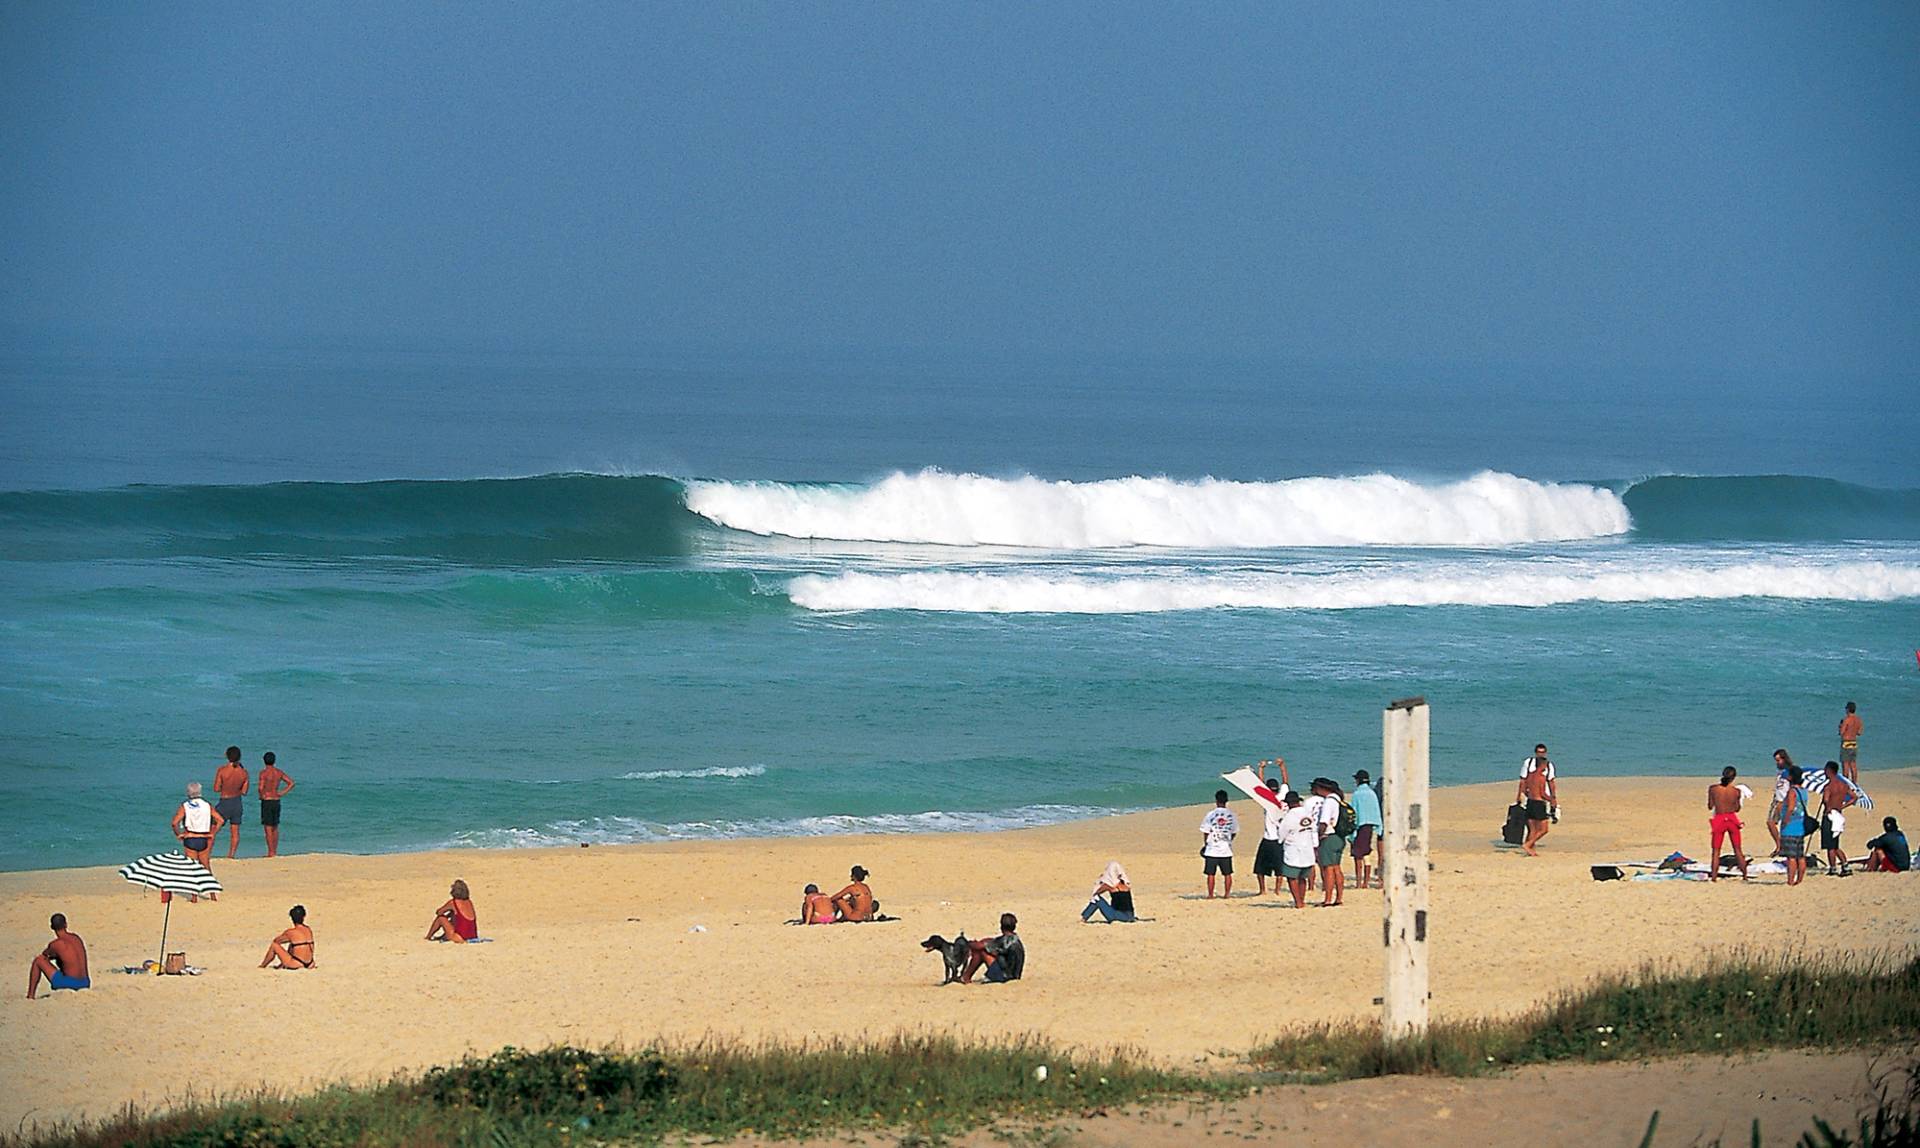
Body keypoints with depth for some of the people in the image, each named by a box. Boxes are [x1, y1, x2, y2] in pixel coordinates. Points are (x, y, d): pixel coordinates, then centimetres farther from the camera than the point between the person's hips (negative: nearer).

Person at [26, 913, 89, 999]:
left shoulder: (56, 944, -9)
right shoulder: (76, 937, 9)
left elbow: (44, 954, 15)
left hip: (69, 983, -6)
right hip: (85, 983, 6)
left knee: (38, 961, 9)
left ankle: (30, 996, 15)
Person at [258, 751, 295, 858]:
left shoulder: (264, 773, -12)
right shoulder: (279, 772, 7)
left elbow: (261, 788, -22)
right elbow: (291, 783, 8)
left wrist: (261, 796, -2)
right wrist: (282, 793, 8)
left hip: (267, 801, -6)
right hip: (277, 801, 6)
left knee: (268, 828, -3)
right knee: (275, 828, 15)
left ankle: (271, 852, -5)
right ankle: (275, 852, 19)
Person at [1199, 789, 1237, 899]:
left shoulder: (1211, 814, -7)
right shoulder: (1231, 815, 0)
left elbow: (1205, 832, -2)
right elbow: (1234, 832, 8)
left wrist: (1205, 844, 13)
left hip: (1212, 849, -2)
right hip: (1226, 849, 2)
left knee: (1210, 873, 4)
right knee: (1227, 873, 11)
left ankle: (1210, 894, 3)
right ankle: (1227, 893, 11)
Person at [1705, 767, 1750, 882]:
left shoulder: (1713, 789, -11)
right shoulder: (1736, 791, -10)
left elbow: (1710, 807, -3)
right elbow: (1737, 808, 0)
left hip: (1719, 819, -1)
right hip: (1732, 819, 1)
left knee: (1716, 851, 7)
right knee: (1738, 850, 12)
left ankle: (1713, 876, 1)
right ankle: (1744, 875, 16)